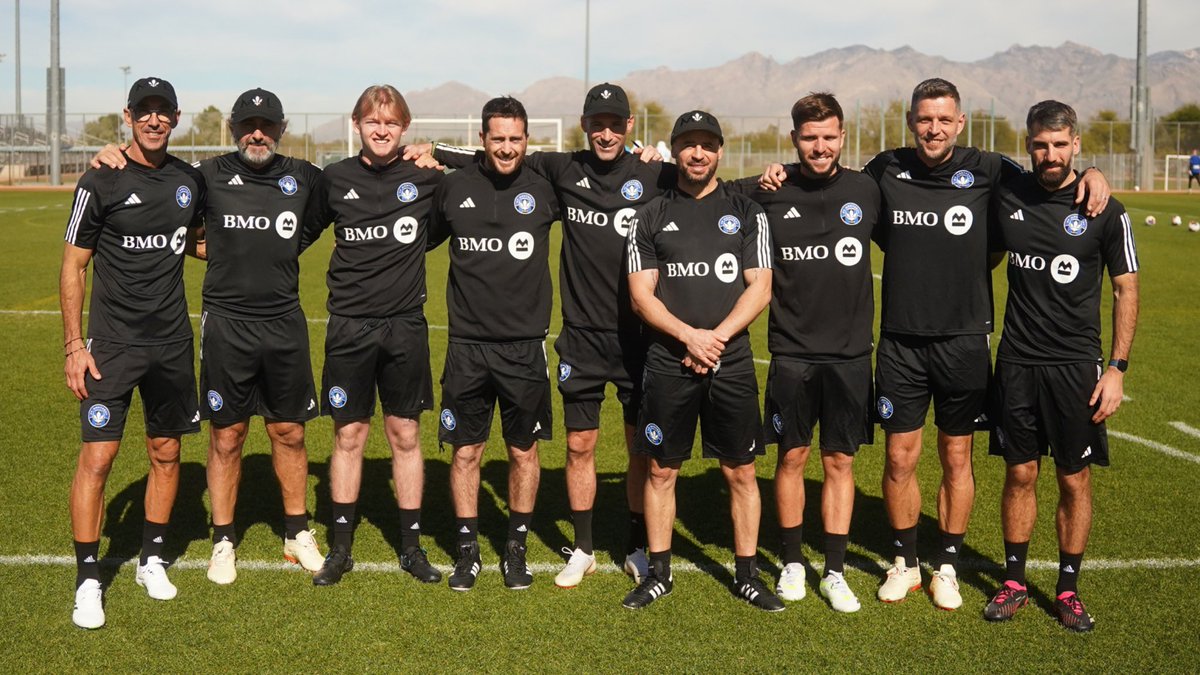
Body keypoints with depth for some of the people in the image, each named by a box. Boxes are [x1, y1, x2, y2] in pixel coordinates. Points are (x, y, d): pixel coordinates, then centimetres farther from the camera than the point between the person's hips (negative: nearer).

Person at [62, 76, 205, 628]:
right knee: (97, 457, -7)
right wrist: (74, 345, -9)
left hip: (172, 342, 4)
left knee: (166, 454, 11)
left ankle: (152, 560, 26)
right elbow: (73, 267, -4)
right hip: (112, 342, -4)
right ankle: (88, 580, 2)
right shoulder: (101, 182, -6)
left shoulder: (190, 181, 6)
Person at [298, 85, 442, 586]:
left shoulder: (425, 177, 0)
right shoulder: (335, 179, 3)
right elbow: (302, 233, 17)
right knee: (348, 436, 6)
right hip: (349, 326, 0)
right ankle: (340, 549, 17)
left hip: (405, 326, 0)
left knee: (406, 436, 7)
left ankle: (411, 547, 18)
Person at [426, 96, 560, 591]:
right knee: (466, 451, 6)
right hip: (467, 346, 1)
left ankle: (516, 549, 23)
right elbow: (421, 239, 19)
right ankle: (467, 550, 20)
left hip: (525, 346, 0)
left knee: (524, 452, 8)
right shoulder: (453, 188, 3)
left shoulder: (544, 188, 0)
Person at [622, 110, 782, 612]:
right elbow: (641, 295, 0)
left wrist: (716, 336, -13)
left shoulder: (747, 213, 8)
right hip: (668, 363, 0)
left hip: (732, 362, 0)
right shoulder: (651, 217, 7)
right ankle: (659, 574, 18)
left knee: (741, 473, 4)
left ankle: (746, 574, 16)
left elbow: (759, 289, 0)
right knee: (661, 470, 6)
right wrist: (689, 336, -14)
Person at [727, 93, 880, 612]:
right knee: (792, 457, 7)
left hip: (850, 353, 1)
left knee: (840, 461, 6)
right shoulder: (767, 194, -1)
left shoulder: (868, 191, 2)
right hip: (791, 353, -1)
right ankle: (792, 564, 22)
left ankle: (835, 573, 16)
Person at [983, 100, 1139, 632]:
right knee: (1019, 474, 8)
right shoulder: (1007, 198, 2)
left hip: (1075, 363, -2)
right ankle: (1013, 582, 21)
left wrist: (1117, 368, -6)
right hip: (1017, 362, 2)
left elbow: (1126, 289, 0)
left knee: (1075, 480, 5)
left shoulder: (1105, 210, -5)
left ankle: (1068, 588, 18)